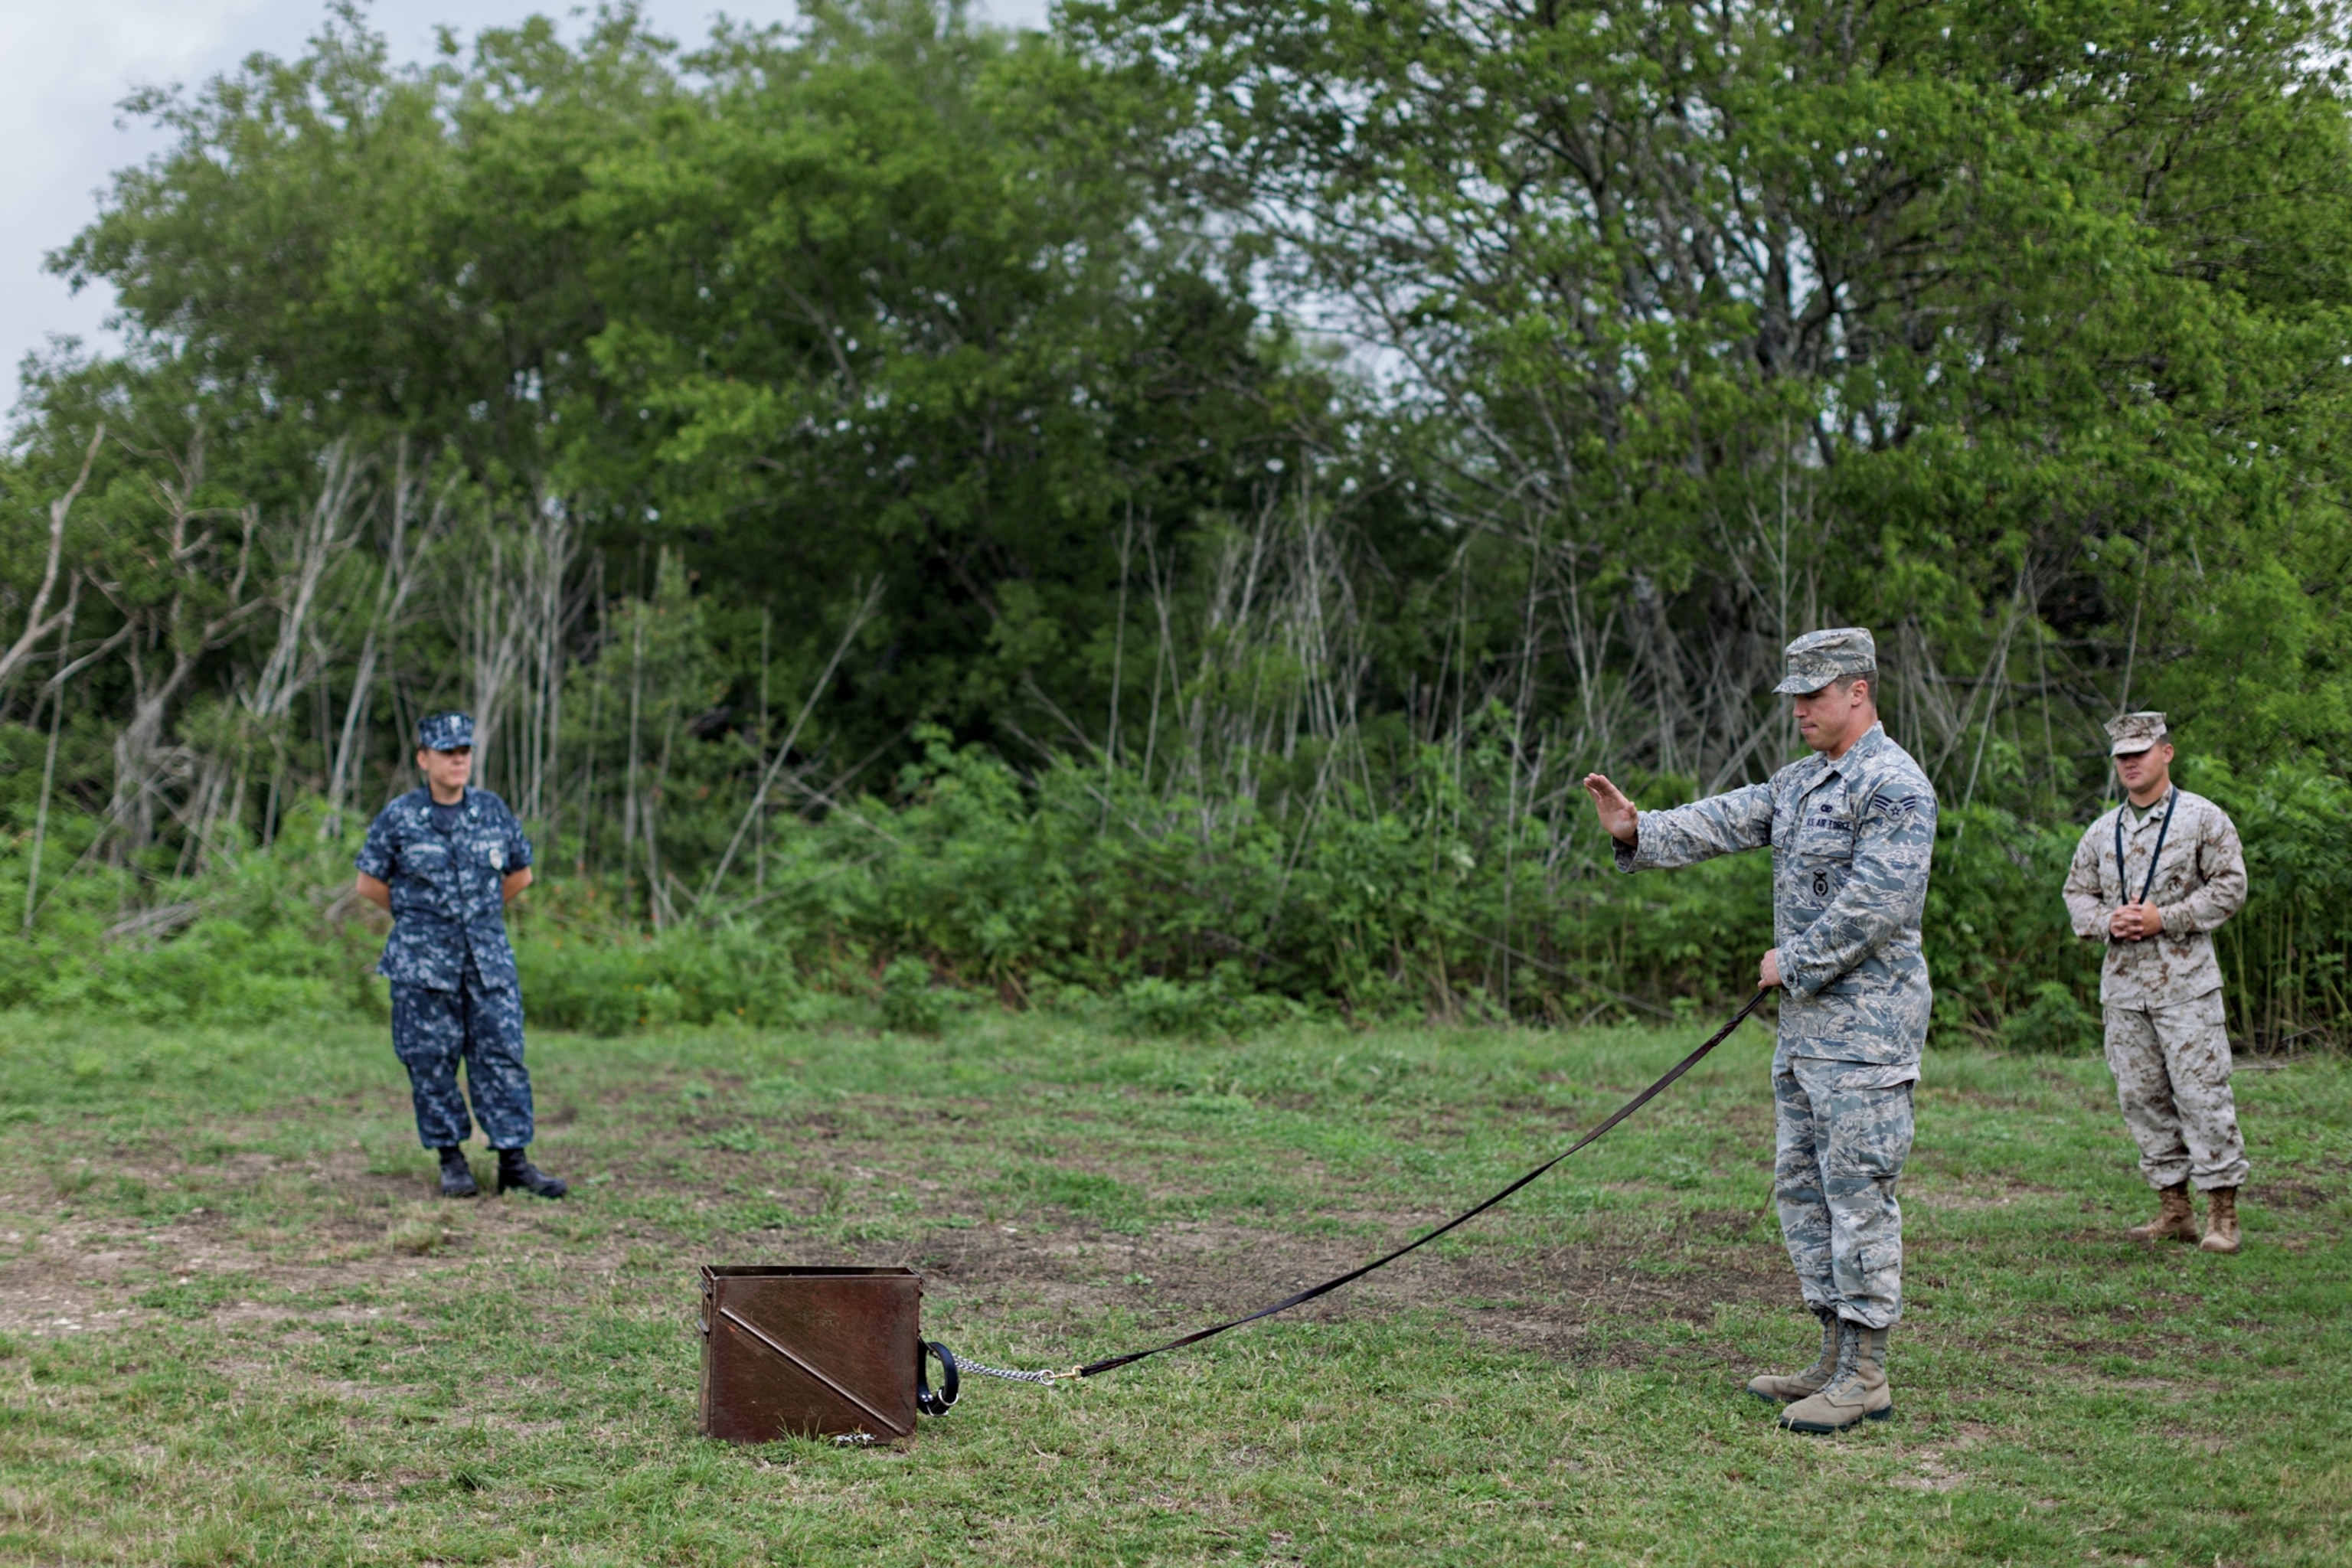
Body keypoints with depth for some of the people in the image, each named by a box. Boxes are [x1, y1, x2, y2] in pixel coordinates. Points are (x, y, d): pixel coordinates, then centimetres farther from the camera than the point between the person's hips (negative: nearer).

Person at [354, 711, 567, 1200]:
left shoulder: (493, 811, 5)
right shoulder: (398, 818, -3)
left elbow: (521, 874, 18)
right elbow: (369, 883, 6)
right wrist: (416, 914, 10)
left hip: (489, 957, 2)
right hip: (423, 961, -2)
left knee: (503, 1055, -1)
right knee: (431, 1061, 2)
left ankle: (514, 1159, 3)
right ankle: (451, 1159, 12)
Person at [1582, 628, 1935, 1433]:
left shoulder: (1895, 786, -14)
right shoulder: (1804, 780, 17)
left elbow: (1877, 905, -21)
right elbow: (1727, 822, 9)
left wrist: (1792, 963, -13)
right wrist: (1639, 831, -6)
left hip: (1865, 1021, -10)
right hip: (1806, 1020, 10)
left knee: (1858, 1192, -7)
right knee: (1801, 1183, 13)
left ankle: (1865, 1378, -2)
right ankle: (1835, 1358, 21)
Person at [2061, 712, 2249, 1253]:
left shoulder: (2203, 818, 0)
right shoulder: (2102, 831, 15)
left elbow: (2230, 887, -4)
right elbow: (2077, 891, 19)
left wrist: (2164, 918, -13)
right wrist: (2106, 922, -3)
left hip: (2184, 982, -5)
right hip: (2122, 984, 5)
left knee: (2201, 1092, -8)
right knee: (2142, 1097, 6)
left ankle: (2222, 1213, -3)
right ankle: (2174, 1208, 14)